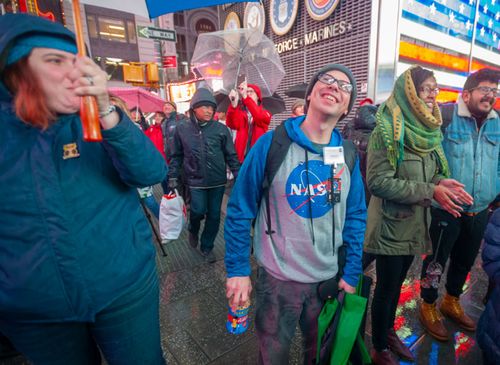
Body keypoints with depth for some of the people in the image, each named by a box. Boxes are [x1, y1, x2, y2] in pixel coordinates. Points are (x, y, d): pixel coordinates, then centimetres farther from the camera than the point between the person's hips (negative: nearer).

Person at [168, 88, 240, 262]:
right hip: (195, 181, -1)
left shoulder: (221, 129, -4)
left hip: (218, 181, 1)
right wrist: (173, 177, 4)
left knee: (214, 215, 8)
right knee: (198, 211, -9)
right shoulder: (182, 128, -1)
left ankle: (207, 247, 30)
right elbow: (177, 156, 6)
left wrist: (238, 176, -2)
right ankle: (193, 230, 29)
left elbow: (231, 155, 1)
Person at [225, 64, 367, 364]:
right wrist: (238, 269, -10)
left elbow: (356, 217, 3)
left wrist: (352, 274, 2)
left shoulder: (349, 155, -4)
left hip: (330, 277, 4)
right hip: (278, 277, -3)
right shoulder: (271, 144, -16)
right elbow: (240, 210, -12)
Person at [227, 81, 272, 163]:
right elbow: (231, 124, -12)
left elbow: (259, 116, -19)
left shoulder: (265, 114, 7)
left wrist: (245, 97, -29)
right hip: (241, 156, 1)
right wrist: (233, 104, -29)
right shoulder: (240, 113, 10)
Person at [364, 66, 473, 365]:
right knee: (386, 288, 8)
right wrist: (430, 191, -23)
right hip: (391, 225, -7)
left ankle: (389, 331, 45)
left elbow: (429, 173, 14)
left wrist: (442, 181, -8)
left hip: (415, 223, 7)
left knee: (397, 283, 22)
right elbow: (378, 181, -23)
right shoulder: (387, 130, -17)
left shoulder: (428, 130, 7)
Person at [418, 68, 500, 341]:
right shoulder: (446, 119, -13)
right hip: (445, 210, -6)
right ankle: (428, 307, 32)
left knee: (465, 261, 23)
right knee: (436, 261, 9)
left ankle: (452, 302, 47)